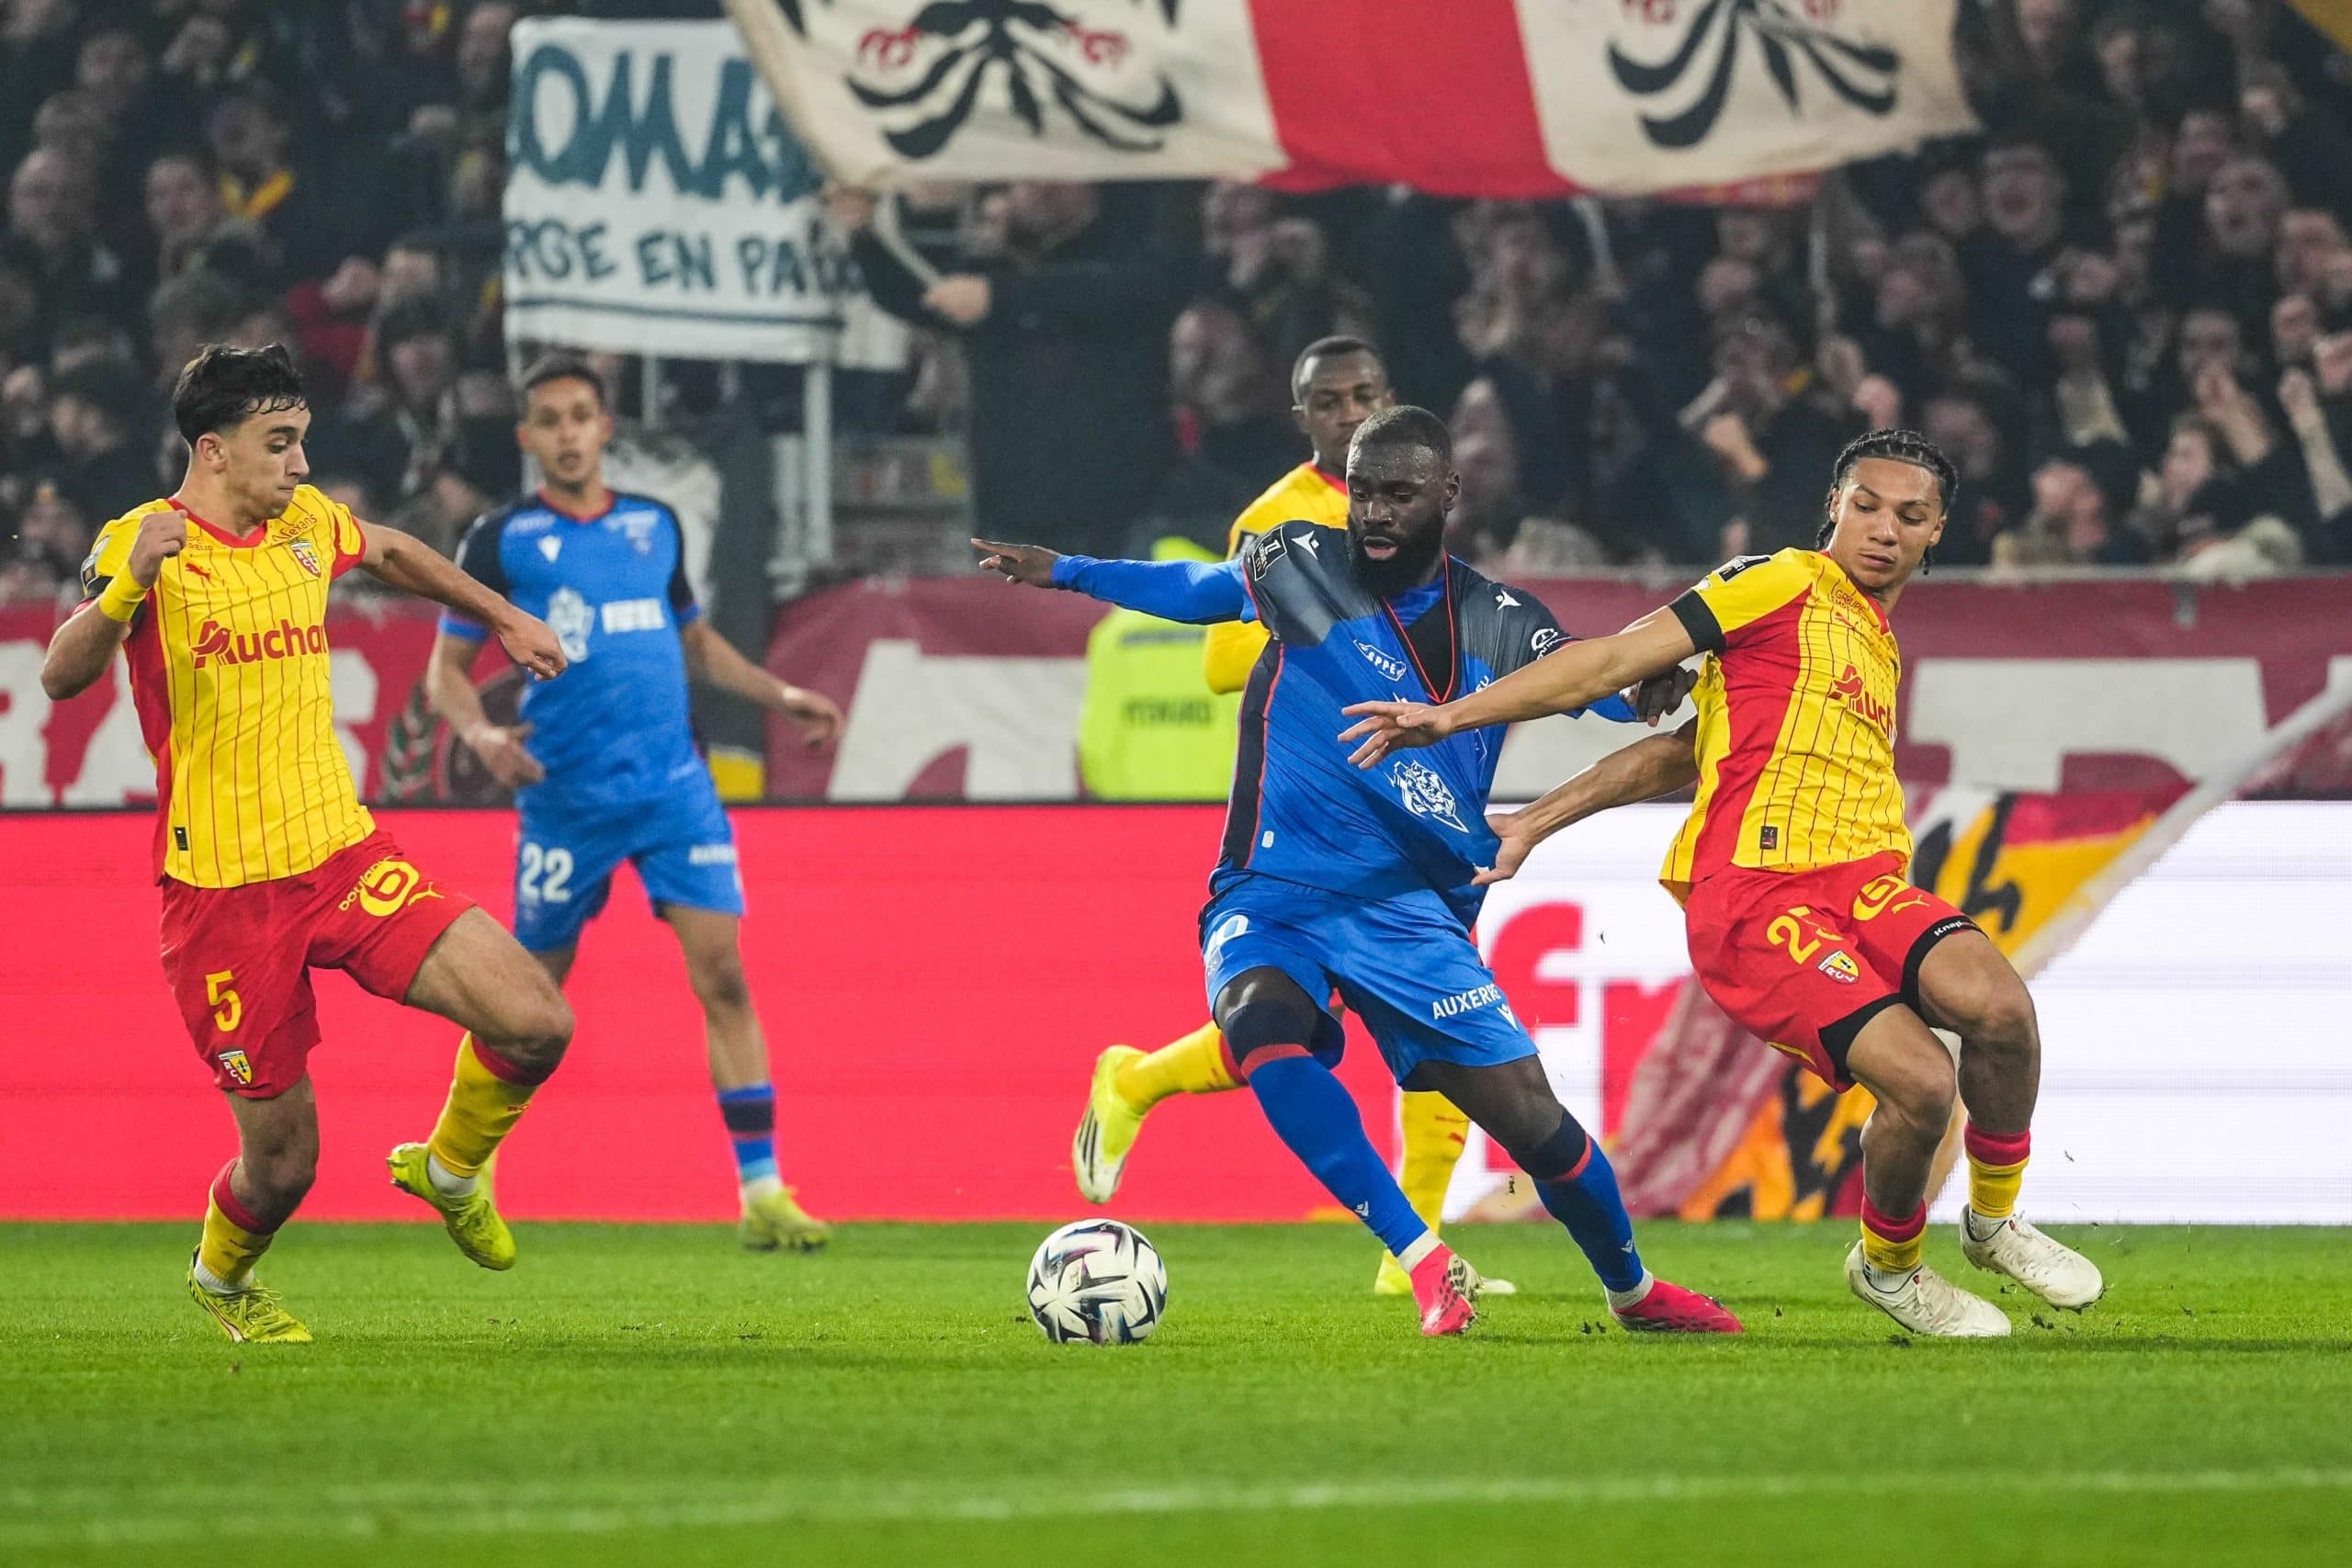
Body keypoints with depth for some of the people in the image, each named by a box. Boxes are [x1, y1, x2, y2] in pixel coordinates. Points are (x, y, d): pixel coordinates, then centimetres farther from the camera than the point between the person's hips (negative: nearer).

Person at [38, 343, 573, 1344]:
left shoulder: (307, 525, 7)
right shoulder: (143, 544, -11)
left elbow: (389, 551, 32)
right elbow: (62, 677, -27)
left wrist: (506, 619, 40)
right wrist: (127, 585, -45)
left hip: (342, 854, 5)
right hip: (222, 893, -5)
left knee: (536, 1026, -13)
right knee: (282, 1163, 0)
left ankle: (451, 1169, 18)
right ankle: (220, 1279, 36)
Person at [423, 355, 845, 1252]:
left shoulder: (655, 526, 13)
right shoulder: (503, 540, 1)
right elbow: (446, 670, 3)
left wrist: (780, 697, 16)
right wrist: (480, 733, -17)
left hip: (672, 785, 3)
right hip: (565, 798, -3)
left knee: (722, 973, -9)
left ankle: (762, 1193, -10)